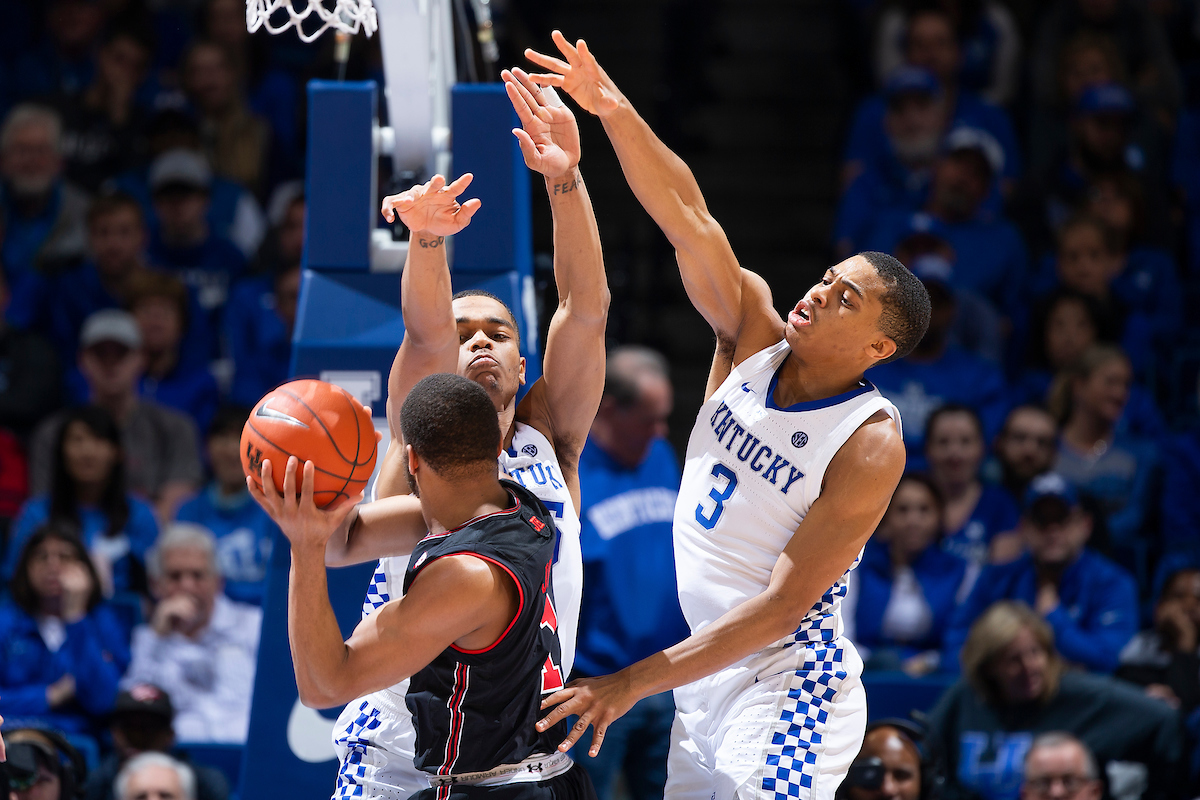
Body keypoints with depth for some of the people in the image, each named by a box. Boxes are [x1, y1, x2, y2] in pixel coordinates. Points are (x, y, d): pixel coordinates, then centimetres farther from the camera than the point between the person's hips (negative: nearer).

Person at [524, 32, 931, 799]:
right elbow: (688, 218, -8)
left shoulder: (871, 445, -17)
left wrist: (637, 681, -24)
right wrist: (615, 113, -24)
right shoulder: (754, 337, 1)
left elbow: (783, 605, -20)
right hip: (709, 671, 7)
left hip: (789, 692, -7)